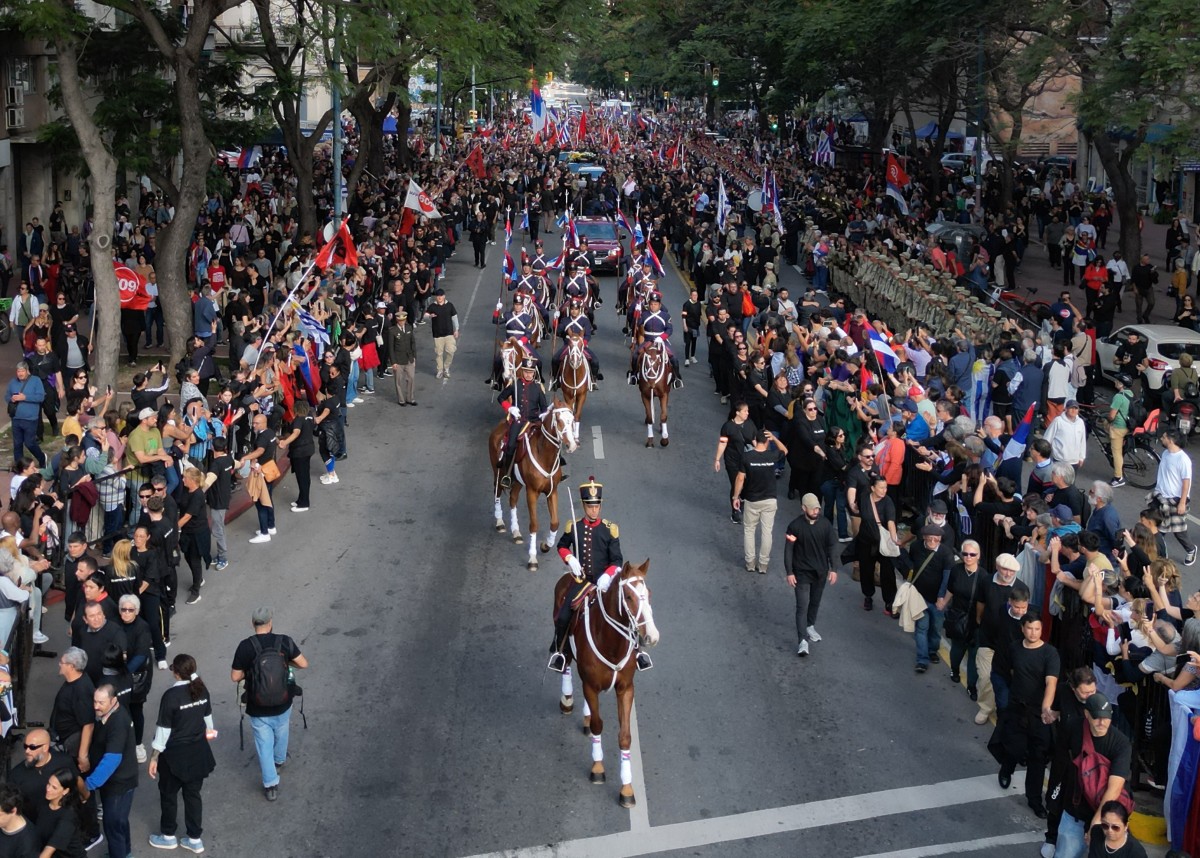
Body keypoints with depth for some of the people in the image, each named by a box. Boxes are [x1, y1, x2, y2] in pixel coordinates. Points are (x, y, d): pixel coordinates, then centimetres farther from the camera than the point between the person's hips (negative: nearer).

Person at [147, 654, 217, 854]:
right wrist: (208, 732, 30)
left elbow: (163, 729, -19)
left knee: (168, 794, 16)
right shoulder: (201, 688, -5)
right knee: (193, 794, 17)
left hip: (175, 754, -6)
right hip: (198, 751, 6)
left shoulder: (171, 695, -24)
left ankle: (168, 836, 32)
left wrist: (154, 757, -9)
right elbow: (207, 716, 10)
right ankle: (195, 839, 25)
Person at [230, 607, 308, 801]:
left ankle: (270, 785, 16)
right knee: (281, 733, 30)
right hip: (283, 705, 2)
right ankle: (279, 759, 56)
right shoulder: (284, 642, -14)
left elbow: (235, 677, -12)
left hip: (258, 709, -2)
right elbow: (303, 663, -7)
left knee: (264, 745, 13)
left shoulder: (245, 646, -17)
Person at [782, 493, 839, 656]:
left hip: (820, 571, 3)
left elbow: (832, 546, -1)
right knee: (802, 605, -8)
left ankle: (810, 627, 43)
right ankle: (803, 641, -8)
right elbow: (788, 550, -10)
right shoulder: (795, 526, -14)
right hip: (802, 572, -3)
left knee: (815, 602, 19)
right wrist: (789, 572, -12)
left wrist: (833, 569, -6)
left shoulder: (825, 523, -7)